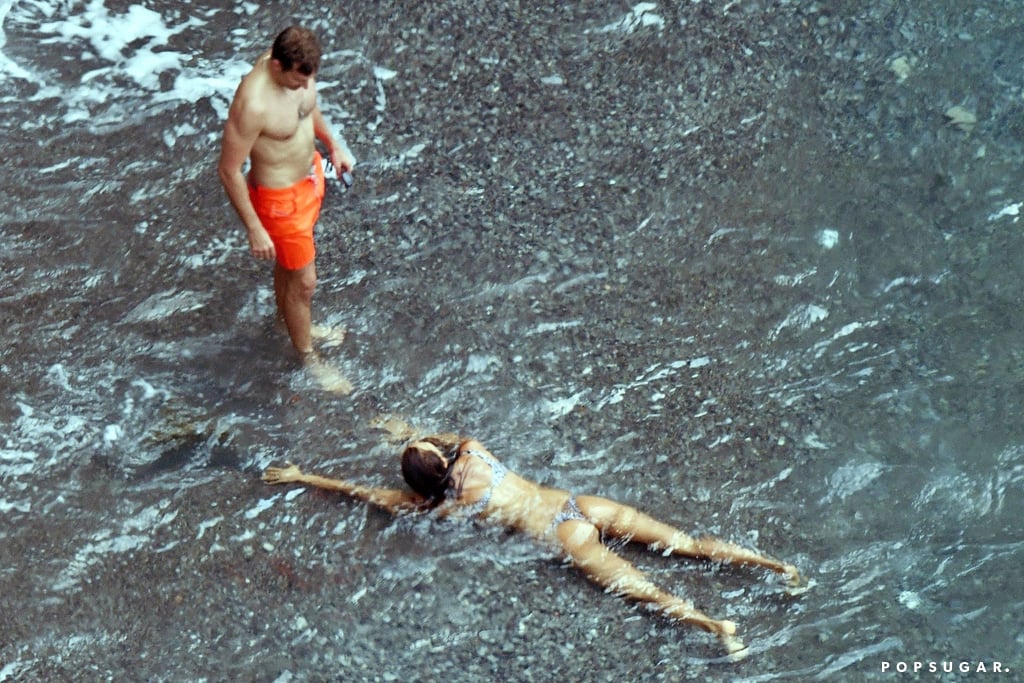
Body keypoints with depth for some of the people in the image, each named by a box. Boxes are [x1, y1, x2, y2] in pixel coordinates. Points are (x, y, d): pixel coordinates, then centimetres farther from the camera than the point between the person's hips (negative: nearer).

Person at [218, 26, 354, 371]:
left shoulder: (295, 66, -15)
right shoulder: (253, 105, -38)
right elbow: (229, 170, -27)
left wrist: (332, 145, 15)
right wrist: (254, 229, -22)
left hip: (310, 172, 8)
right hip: (280, 197, -8)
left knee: (289, 261, 31)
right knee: (304, 281, 10)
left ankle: (291, 325, 56)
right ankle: (307, 356, 34)